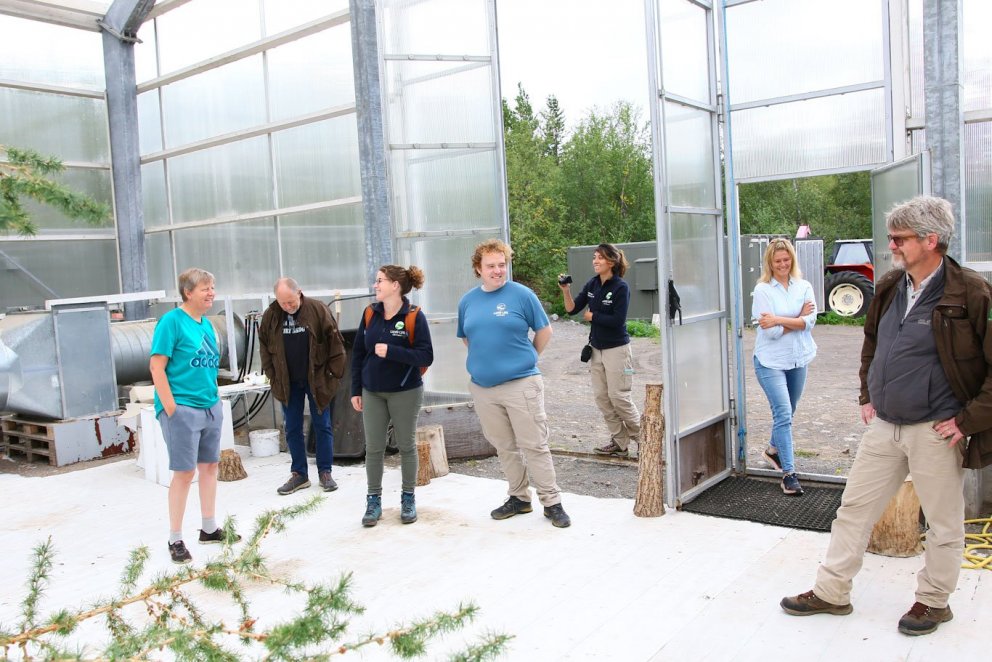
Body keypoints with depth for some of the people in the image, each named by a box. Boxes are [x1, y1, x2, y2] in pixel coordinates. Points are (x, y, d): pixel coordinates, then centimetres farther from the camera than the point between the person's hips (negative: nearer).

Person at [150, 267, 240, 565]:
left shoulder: (207, 325, 11)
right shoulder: (172, 321, -11)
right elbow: (157, 366, -14)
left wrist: (215, 400, 13)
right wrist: (171, 409, -17)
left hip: (211, 407, 8)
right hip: (183, 409, -7)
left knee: (210, 466, 13)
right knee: (184, 472, -2)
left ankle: (209, 529, 27)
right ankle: (175, 540, 11)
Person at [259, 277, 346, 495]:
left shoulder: (318, 310, -11)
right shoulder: (271, 316, -3)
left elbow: (335, 342, -8)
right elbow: (264, 349, 7)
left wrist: (333, 372, -9)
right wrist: (273, 377, 1)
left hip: (316, 380, -2)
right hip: (288, 383, 3)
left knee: (322, 426, 6)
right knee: (293, 429, 8)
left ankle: (325, 472, 17)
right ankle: (299, 475, 19)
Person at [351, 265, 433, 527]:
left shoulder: (414, 316, -12)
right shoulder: (370, 314, 1)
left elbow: (426, 356, -16)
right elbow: (358, 353, 7)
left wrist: (391, 351, -25)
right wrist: (355, 390, 5)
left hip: (405, 393, -3)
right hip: (372, 393, 4)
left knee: (407, 446, 10)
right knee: (373, 448, 6)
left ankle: (408, 498, 24)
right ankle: (374, 500, 19)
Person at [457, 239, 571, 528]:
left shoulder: (521, 294, -5)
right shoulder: (467, 301, 8)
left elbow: (544, 330, 2)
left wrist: (526, 359, 7)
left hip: (521, 384, -4)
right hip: (482, 387, 5)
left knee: (534, 446, 0)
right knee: (504, 448, 14)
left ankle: (551, 502, 11)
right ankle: (519, 497, 29)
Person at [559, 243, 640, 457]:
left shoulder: (621, 287, -15)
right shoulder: (592, 285, 3)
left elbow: (618, 320, -21)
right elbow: (572, 309, 2)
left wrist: (592, 316, -11)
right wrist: (566, 291, -13)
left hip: (616, 349, -7)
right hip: (596, 348, 7)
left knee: (618, 396, -4)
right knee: (601, 396, 9)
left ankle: (642, 436, 17)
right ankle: (619, 441, 18)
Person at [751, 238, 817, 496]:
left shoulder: (804, 287, 4)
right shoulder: (762, 290, -8)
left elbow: (810, 321, -11)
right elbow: (771, 332, -14)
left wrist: (779, 320, -20)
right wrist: (798, 318, -10)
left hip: (797, 360, 5)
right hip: (771, 361, -4)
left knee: (786, 413, 18)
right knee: (783, 414, -11)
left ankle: (773, 450, 43)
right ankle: (788, 473, -7)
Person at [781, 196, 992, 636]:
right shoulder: (889, 287, 5)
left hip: (935, 430, -6)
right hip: (883, 424, 6)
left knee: (944, 523, 11)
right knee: (854, 508, 11)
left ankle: (933, 600, 32)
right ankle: (831, 592, 23)